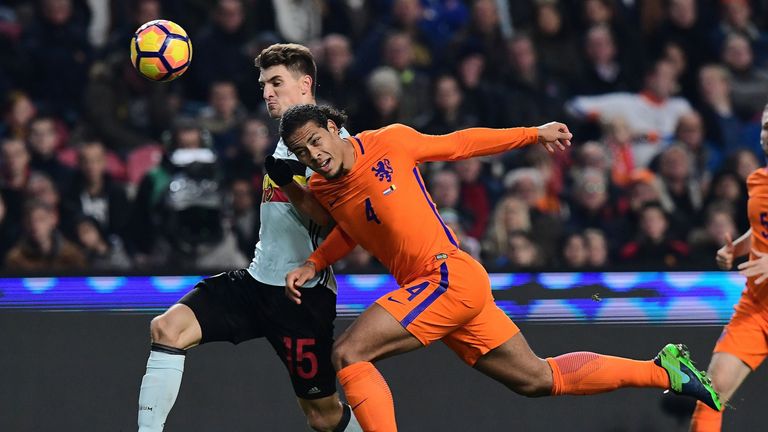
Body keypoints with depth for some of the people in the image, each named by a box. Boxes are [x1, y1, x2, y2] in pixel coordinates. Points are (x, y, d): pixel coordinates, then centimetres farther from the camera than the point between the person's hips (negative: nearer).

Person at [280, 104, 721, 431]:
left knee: (349, 354, -18)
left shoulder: (388, 142, -8)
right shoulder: (322, 190, 10)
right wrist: (312, 265, 16)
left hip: (451, 275, -7)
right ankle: (663, 370, 25)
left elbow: (457, 145, 6)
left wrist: (533, 134, 11)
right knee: (539, 379, 12)